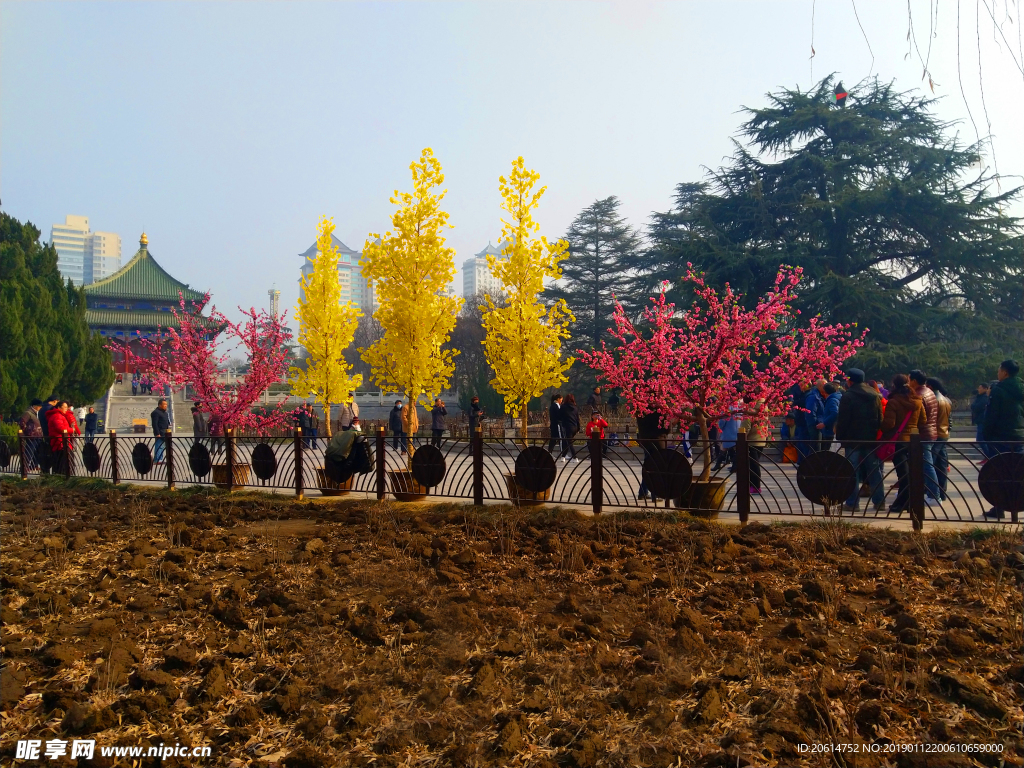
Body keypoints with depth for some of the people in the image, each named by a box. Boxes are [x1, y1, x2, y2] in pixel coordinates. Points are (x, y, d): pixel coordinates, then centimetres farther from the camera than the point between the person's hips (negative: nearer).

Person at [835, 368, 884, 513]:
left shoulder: (848, 396, -10)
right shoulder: (875, 396, 9)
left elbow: (842, 420, -11)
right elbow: (880, 418, 12)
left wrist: (840, 438, -4)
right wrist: (877, 434, 17)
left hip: (853, 439, -5)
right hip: (871, 438, 6)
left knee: (852, 471, -2)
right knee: (874, 471, 10)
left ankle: (852, 503, -3)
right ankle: (879, 501, 12)